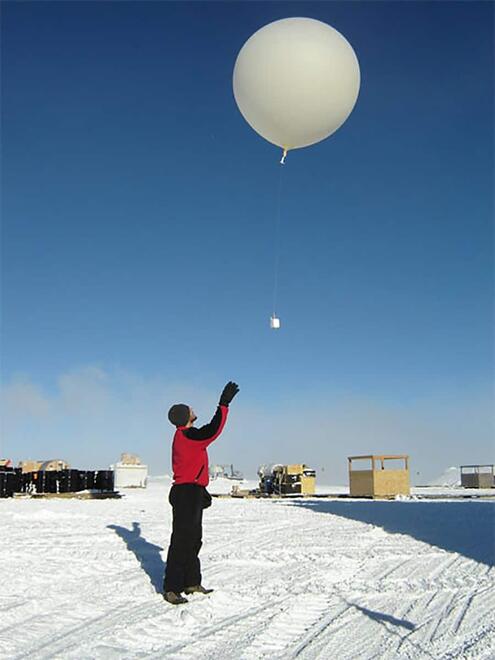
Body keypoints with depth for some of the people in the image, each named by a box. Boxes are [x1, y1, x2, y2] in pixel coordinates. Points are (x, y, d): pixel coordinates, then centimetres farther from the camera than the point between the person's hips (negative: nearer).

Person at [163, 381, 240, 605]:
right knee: (182, 540, -7)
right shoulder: (186, 435, -17)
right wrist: (224, 404, -25)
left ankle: (191, 583, 27)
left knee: (193, 540, 17)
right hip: (187, 493, -11)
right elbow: (213, 431, -30)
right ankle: (171, 588, -2)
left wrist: (201, 491, 23)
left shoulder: (184, 437, 16)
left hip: (191, 493, 11)